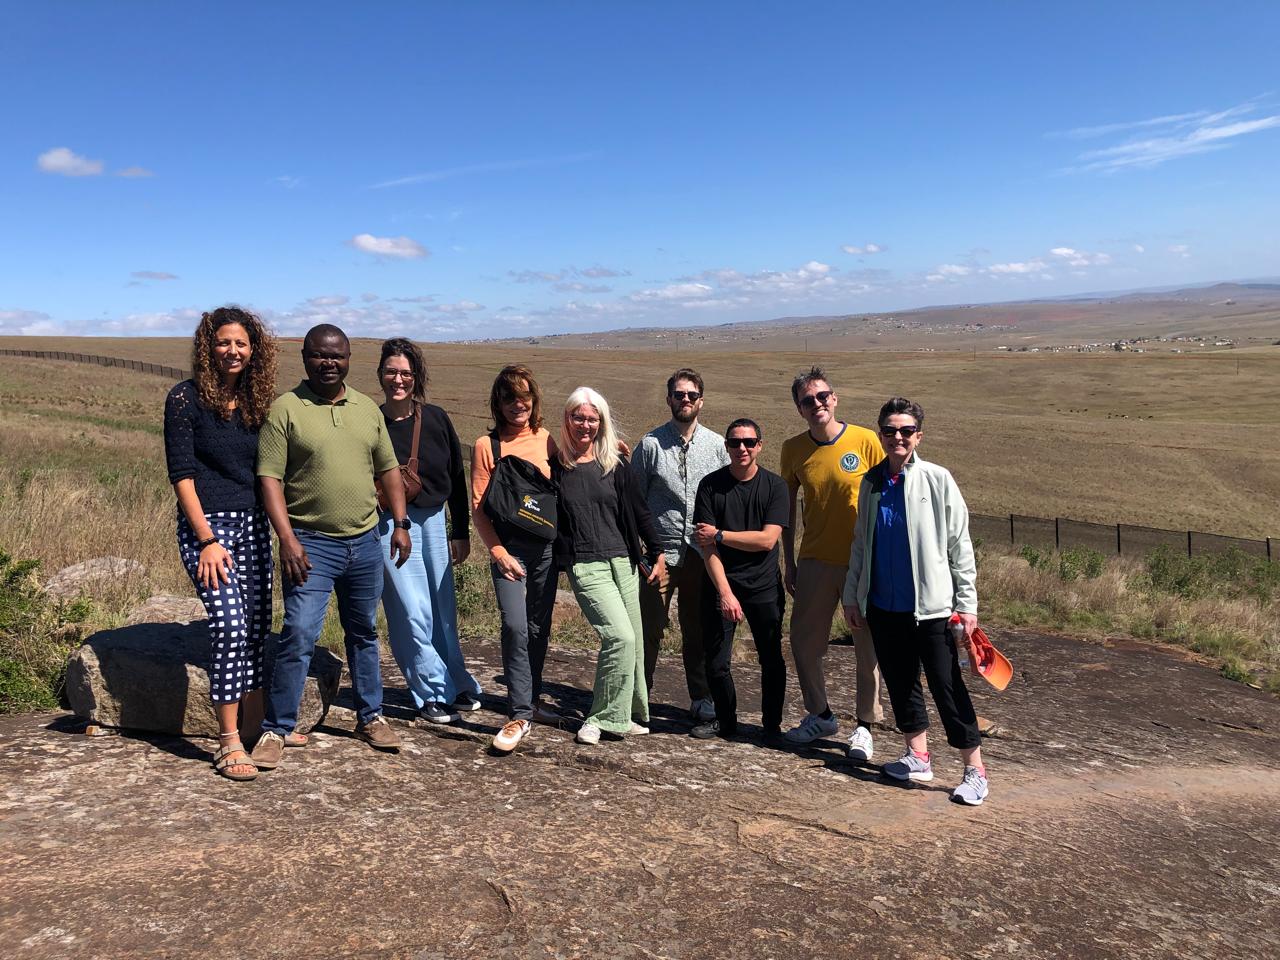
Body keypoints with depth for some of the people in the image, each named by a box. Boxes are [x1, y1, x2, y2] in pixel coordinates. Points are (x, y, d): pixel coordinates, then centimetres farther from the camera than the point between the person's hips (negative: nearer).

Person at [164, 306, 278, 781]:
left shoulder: (257, 400, 9)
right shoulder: (186, 398, -6)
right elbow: (181, 473, -9)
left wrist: (277, 527, 9)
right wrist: (207, 540, -14)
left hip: (253, 525, 6)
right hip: (207, 526, -5)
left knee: (258, 627, 8)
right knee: (229, 625, -13)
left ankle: (255, 727, 22)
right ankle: (228, 744, -3)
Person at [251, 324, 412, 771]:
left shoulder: (368, 409, 9)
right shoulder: (285, 409, -6)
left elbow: (388, 469, 14)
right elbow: (270, 478, -11)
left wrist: (400, 523, 7)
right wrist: (287, 539, -18)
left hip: (366, 542, 5)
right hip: (311, 545, -5)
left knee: (363, 633, 15)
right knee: (298, 635, -8)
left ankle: (370, 716, 29)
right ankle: (276, 729, 6)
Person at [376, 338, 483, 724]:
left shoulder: (436, 419, 1)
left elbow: (456, 478, 6)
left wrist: (461, 532, 7)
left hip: (433, 521, 3)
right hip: (390, 523, -2)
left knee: (443, 609, 9)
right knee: (413, 613, -3)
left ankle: (458, 686, 25)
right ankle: (436, 693, 11)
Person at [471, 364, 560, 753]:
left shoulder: (547, 441, 7)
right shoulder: (486, 445, -1)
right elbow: (479, 506, -3)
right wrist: (498, 551, -10)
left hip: (546, 545, 4)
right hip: (509, 546, -3)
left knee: (539, 628, 11)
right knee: (515, 626, -16)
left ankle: (531, 700, 28)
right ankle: (519, 715, -8)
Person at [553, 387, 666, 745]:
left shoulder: (614, 465, 8)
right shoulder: (556, 466, 0)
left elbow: (638, 510, 12)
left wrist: (657, 553, 11)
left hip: (623, 560, 4)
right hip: (585, 565, -4)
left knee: (632, 642, 5)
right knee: (621, 637, -17)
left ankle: (629, 713, 22)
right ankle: (603, 717, -3)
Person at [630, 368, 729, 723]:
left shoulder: (716, 444, 6)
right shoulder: (650, 443, 0)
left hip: (702, 552, 2)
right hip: (659, 551, -2)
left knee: (699, 628, 11)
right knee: (649, 627, 0)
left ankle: (702, 698, 24)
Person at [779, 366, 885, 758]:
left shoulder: (865, 440, -9)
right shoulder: (794, 449, 1)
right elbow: (787, 506, 9)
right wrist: (789, 562, 8)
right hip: (815, 561, 3)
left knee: (868, 646, 6)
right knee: (803, 640, 8)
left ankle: (865, 725, 23)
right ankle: (820, 715, 28)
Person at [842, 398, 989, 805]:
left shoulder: (937, 480, -7)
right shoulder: (871, 482, 6)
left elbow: (959, 545, -5)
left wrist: (967, 603, -7)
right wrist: (852, 596, 11)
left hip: (929, 604, -5)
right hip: (883, 604, 5)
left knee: (946, 684, -3)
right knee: (900, 680, 13)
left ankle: (975, 770, 8)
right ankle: (918, 756, 28)